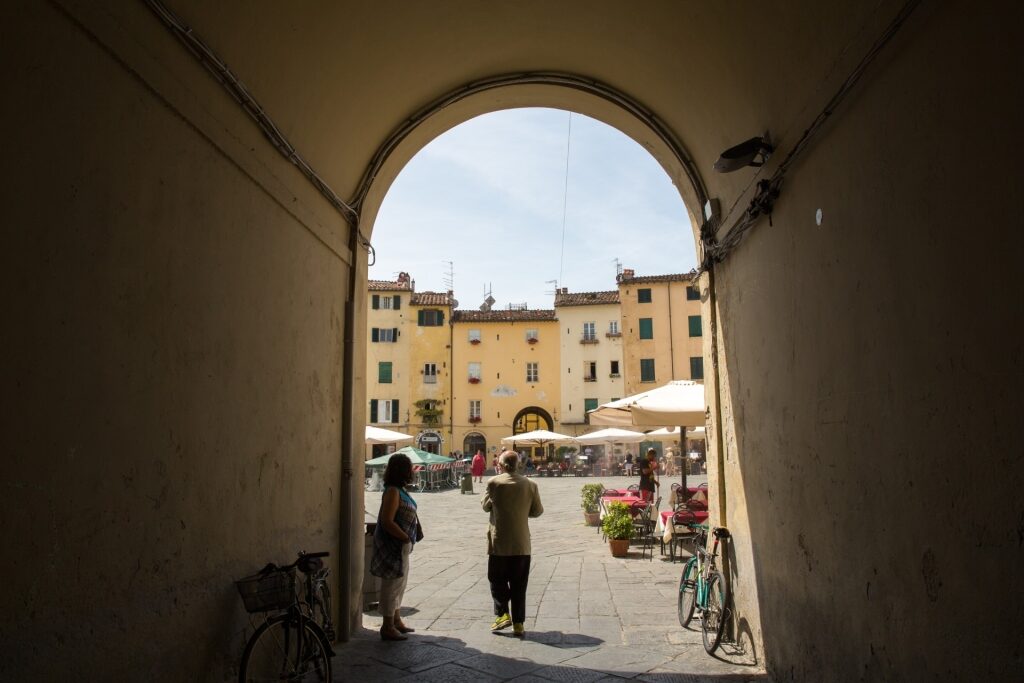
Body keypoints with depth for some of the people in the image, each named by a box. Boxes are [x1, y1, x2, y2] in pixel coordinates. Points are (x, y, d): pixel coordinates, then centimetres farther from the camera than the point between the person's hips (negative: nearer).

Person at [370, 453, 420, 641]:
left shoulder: (399, 490, 10)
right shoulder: (392, 491, -20)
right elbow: (387, 521, -25)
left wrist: (408, 538, 9)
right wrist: (406, 537, -17)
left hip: (401, 545, 10)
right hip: (394, 545, -10)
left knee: (399, 583, 20)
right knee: (392, 584, 1)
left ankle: (396, 620, 34)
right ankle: (388, 627, 12)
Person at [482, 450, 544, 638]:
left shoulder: (494, 483, -11)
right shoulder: (530, 485, -5)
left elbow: (486, 506, 3)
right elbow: (537, 511, 4)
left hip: (499, 543, -2)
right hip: (522, 544, 2)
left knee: (497, 580, 15)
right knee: (519, 586, 10)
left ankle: (502, 614, 5)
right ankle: (518, 623, 13)